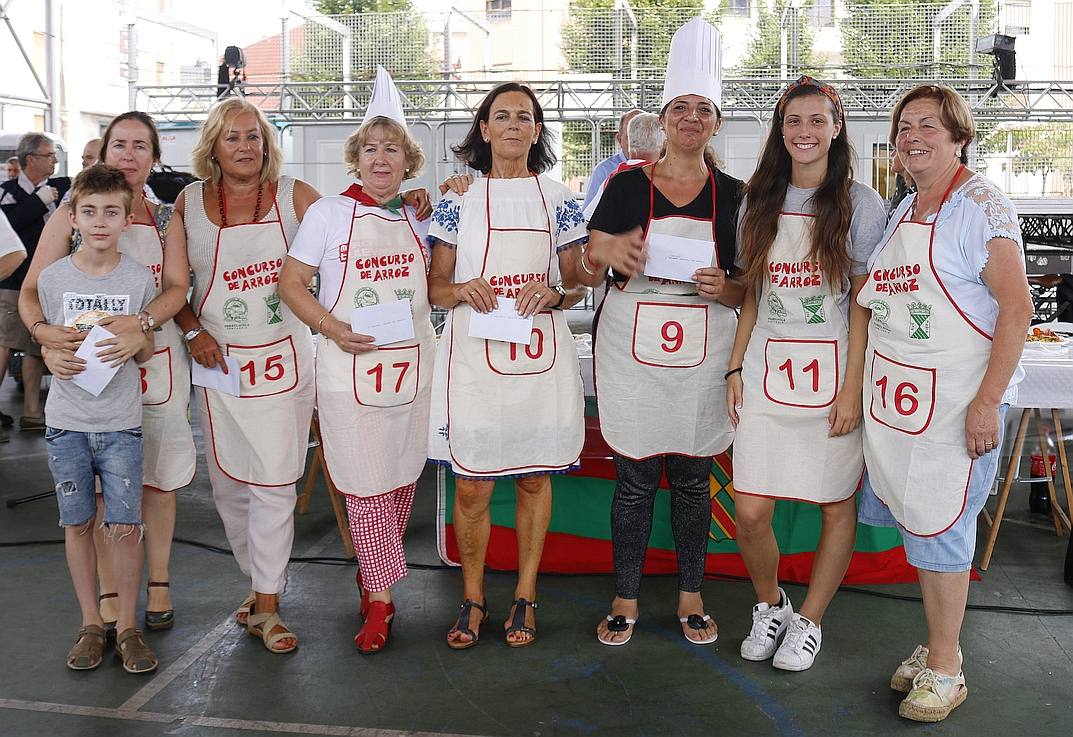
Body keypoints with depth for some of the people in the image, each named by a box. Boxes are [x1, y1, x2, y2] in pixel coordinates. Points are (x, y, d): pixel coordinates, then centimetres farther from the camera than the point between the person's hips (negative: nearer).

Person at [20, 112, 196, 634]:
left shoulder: (165, 219, 4)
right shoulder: (71, 215, 0)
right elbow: (31, 289, -3)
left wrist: (141, 322, -28)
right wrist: (42, 330, -24)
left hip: (156, 361, 1)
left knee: (157, 478, 10)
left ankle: (158, 582, 26)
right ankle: (108, 591, 19)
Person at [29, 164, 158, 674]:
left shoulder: (139, 278, -3)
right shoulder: (53, 278, -1)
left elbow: (147, 352, 5)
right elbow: (47, 342, 9)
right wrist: (54, 359, -13)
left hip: (121, 423, -1)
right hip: (67, 421, 2)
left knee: (125, 527, -2)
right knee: (77, 524, 10)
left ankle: (127, 626, 15)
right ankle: (90, 624, 24)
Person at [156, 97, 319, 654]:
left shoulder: (293, 195, 1)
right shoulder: (190, 202, 6)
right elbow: (175, 285, 7)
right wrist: (193, 331, -7)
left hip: (282, 356, -2)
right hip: (219, 358, 3)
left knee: (274, 481, -4)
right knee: (227, 483, 9)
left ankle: (266, 606, 7)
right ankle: (260, 581, 29)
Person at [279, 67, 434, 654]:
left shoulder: (419, 216, 10)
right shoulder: (330, 212, -2)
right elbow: (291, 282, -2)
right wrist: (332, 328, -14)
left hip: (411, 363, 4)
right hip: (351, 365, -4)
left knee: (401, 478, 10)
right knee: (365, 483, -3)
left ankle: (372, 574, 31)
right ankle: (380, 598, 9)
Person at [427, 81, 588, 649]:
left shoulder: (558, 199, 8)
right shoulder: (458, 200, 6)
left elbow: (578, 286, 10)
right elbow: (435, 286, 7)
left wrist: (553, 293, -11)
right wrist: (461, 290, -14)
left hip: (541, 353, 1)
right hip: (473, 353, -1)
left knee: (534, 477, 8)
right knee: (471, 485, 1)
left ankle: (525, 595, 23)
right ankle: (472, 598, 19)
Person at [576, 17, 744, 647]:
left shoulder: (733, 195, 4)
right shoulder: (627, 187, 2)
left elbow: (748, 288, 8)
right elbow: (587, 273, 3)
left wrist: (724, 288, -15)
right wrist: (604, 254, -20)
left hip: (703, 356, 1)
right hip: (633, 353, -1)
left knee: (693, 478, 10)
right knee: (635, 478, 5)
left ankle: (691, 596, 26)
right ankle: (626, 600, 20)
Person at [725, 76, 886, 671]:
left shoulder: (860, 203, -1)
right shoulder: (759, 202, 10)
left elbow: (863, 303, -5)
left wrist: (852, 387, -11)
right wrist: (736, 367, 5)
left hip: (832, 374, -2)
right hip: (766, 371, 3)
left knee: (837, 505, 6)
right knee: (750, 512, -1)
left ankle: (810, 621, 27)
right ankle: (769, 605, 27)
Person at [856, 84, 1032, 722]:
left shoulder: (982, 205, -9)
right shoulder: (905, 211, 14)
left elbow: (1017, 307, -14)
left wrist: (988, 402, -20)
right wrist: (861, 387, 14)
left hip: (956, 398, -7)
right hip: (896, 393, 7)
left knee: (939, 526, -1)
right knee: (916, 518, 12)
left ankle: (944, 669, 14)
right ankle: (938, 643, 28)